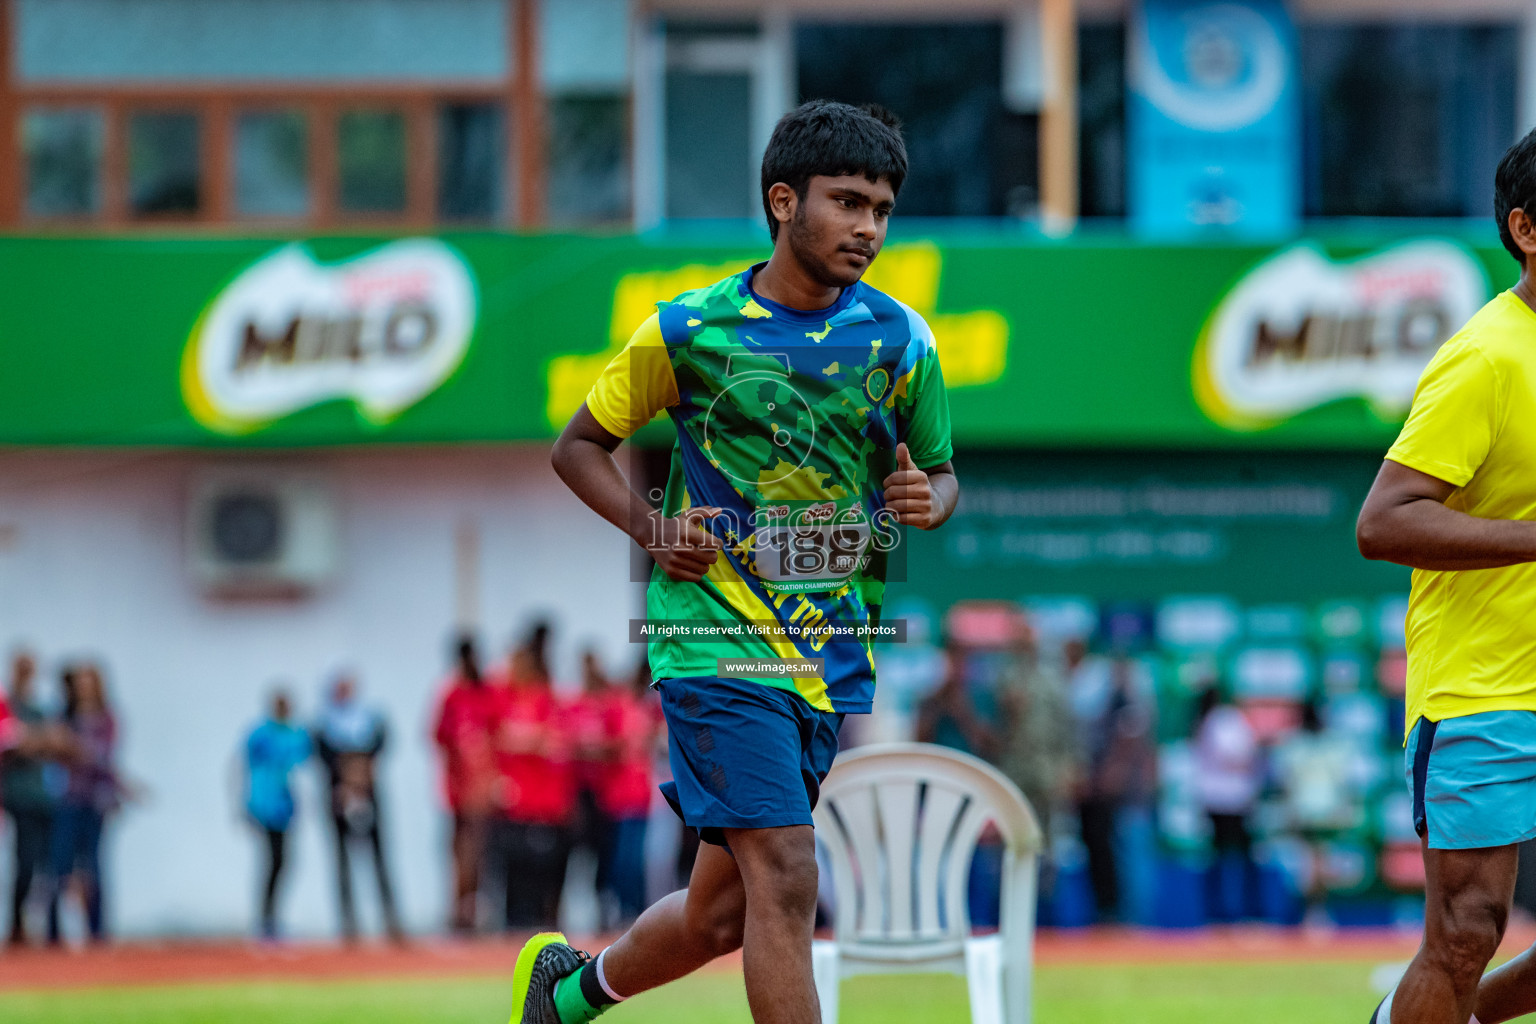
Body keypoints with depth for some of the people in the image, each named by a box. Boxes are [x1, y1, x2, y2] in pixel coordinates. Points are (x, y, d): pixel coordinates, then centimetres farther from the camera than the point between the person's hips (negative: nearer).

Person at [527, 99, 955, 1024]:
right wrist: (652, 528, -9)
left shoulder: (901, 342, 3)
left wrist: (927, 499, -8)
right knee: (784, 880, -17)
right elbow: (580, 445, 8)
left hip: (833, 659, 4)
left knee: (721, 914, 11)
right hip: (717, 638, -4)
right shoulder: (689, 332, -5)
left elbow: (943, 472, 16)